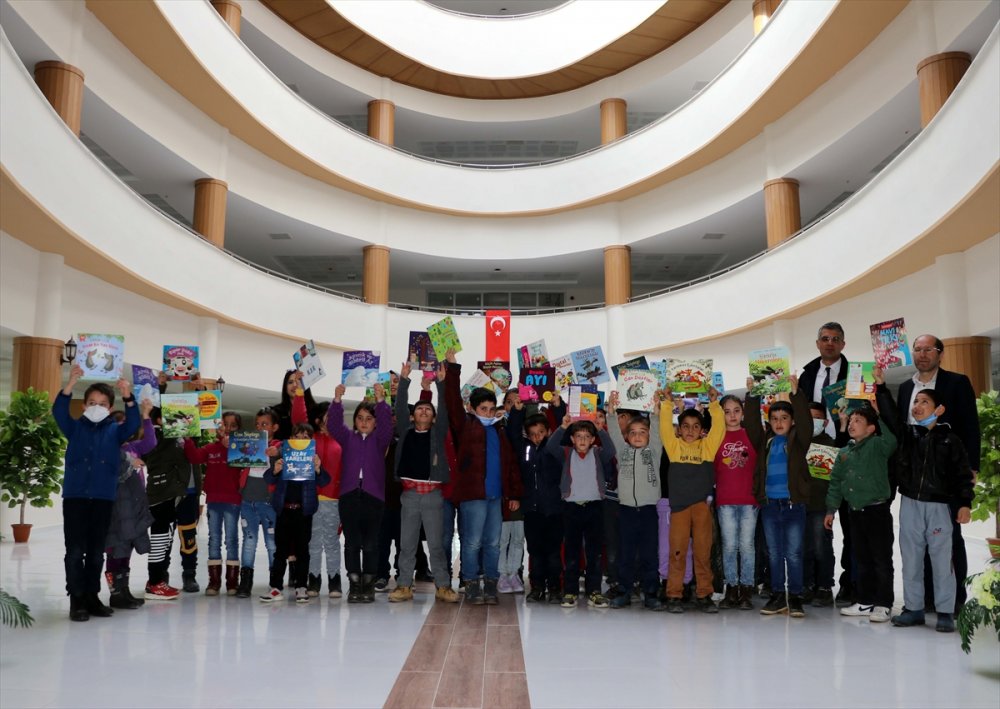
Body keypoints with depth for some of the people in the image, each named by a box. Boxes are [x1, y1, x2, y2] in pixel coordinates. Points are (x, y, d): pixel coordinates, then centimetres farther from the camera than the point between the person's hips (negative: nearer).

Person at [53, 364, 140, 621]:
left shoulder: (115, 431, 8)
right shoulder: (75, 427, 6)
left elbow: (133, 424, -10)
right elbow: (59, 411, -10)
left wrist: (128, 397, -27)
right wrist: (71, 383, -26)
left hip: (103, 497, 1)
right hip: (75, 495, -1)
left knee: (96, 551, 8)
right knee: (75, 550, -2)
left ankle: (92, 596, 18)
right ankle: (76, 600, 4)